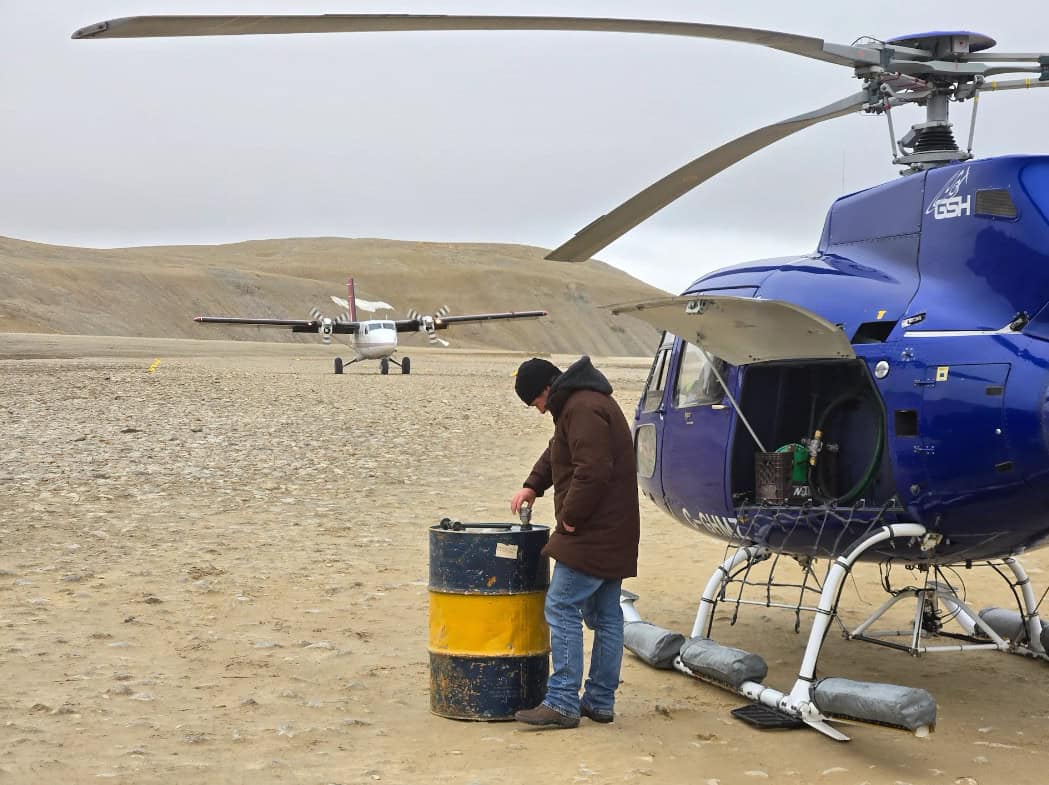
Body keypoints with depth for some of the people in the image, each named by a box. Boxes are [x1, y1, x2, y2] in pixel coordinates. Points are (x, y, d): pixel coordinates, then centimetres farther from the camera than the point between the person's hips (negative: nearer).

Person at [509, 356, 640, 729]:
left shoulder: (583, 409, -18)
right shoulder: (585, 402, 17)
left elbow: (593, 472, -27)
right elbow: (557, 452, 30)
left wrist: (571, 517, -16)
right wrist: (532, 485, 18)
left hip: (591, 536, -11)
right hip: (611, 536, 11)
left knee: (562, 609, -8)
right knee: (605, 615, 12)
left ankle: (562, 703, -7)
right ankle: (601, 701, 18)